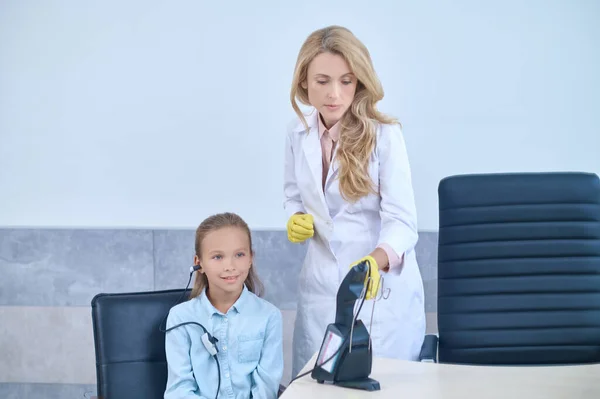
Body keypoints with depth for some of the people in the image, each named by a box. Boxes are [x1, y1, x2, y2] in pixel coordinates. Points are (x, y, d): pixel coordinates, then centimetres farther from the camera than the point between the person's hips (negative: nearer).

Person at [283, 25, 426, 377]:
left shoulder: (384, 135, -16)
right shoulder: (299, 134, 0)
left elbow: (402, 221, -22)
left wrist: (374, 263, -42)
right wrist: (297, 219, -6)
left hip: (382, 289, -4)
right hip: (321, 287, 5)